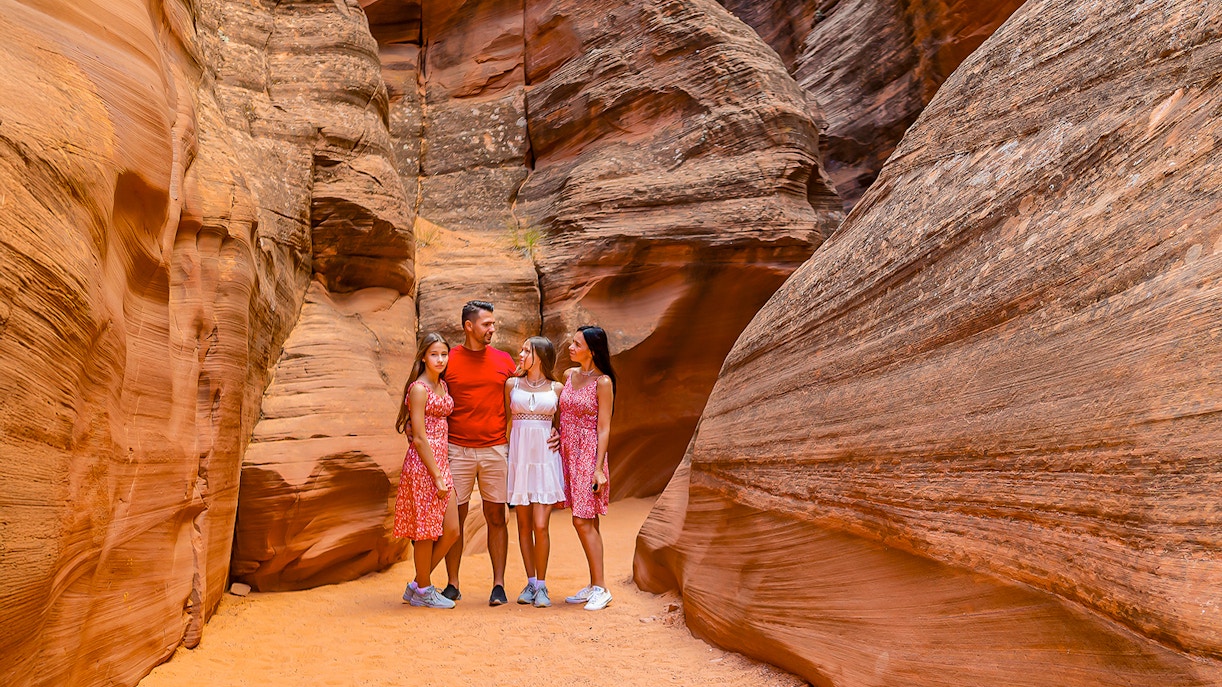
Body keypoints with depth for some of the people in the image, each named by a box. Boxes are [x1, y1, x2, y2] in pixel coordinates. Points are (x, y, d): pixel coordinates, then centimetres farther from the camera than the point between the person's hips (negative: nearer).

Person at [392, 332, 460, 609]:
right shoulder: (419, 389, -12)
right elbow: (419, 438, -15)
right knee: (426, 530, 3)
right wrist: (437, 477, -16)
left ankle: (417, 585, 23)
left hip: (441, 461, 8)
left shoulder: (442, 385, 13)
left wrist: (442, 472, 13)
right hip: (423, 464, -8)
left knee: (451, 531, 8)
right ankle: (423, 591, 19)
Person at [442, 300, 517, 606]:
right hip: (457, 450, -1)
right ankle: (452, 585, 17)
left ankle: (498, 585, 12)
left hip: (496, 450, 1)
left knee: (496, 517, 4)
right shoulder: (448, 361, 2)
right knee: (455, 518, 5)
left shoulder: (504, 361, 7)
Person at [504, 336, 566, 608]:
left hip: (545, 457, -2)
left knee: (540, 526, -7)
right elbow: (505, 421, 14)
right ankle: (531, 582, 19)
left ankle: (541, 585, 7)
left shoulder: (556, 388, 5)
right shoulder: (512, 384, 9)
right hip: (518, 457, 2)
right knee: (524, 525, 6)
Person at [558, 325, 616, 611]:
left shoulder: (602, 382, -10)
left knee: (583, 521, -9)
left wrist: (598, 468, -15)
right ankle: (594, 585, 18)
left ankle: (601, 588, 1)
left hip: (589, 453, -7)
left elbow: (603, 428, -11)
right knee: (587, 522, 11)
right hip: (568, 452, 7)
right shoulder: (569, 375, 10)